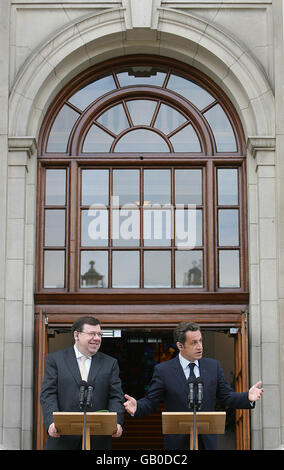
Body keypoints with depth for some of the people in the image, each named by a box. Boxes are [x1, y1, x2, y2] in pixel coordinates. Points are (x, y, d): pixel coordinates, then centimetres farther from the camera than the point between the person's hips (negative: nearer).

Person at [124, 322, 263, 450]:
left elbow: (227, 396, 7)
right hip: (178, 443, -3)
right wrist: (137, 407, -24)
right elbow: (151, 402, -2)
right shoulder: (163, 370, -4)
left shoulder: (213, 366, 5)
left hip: (207, 441, 3)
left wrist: (247, 397, -12)